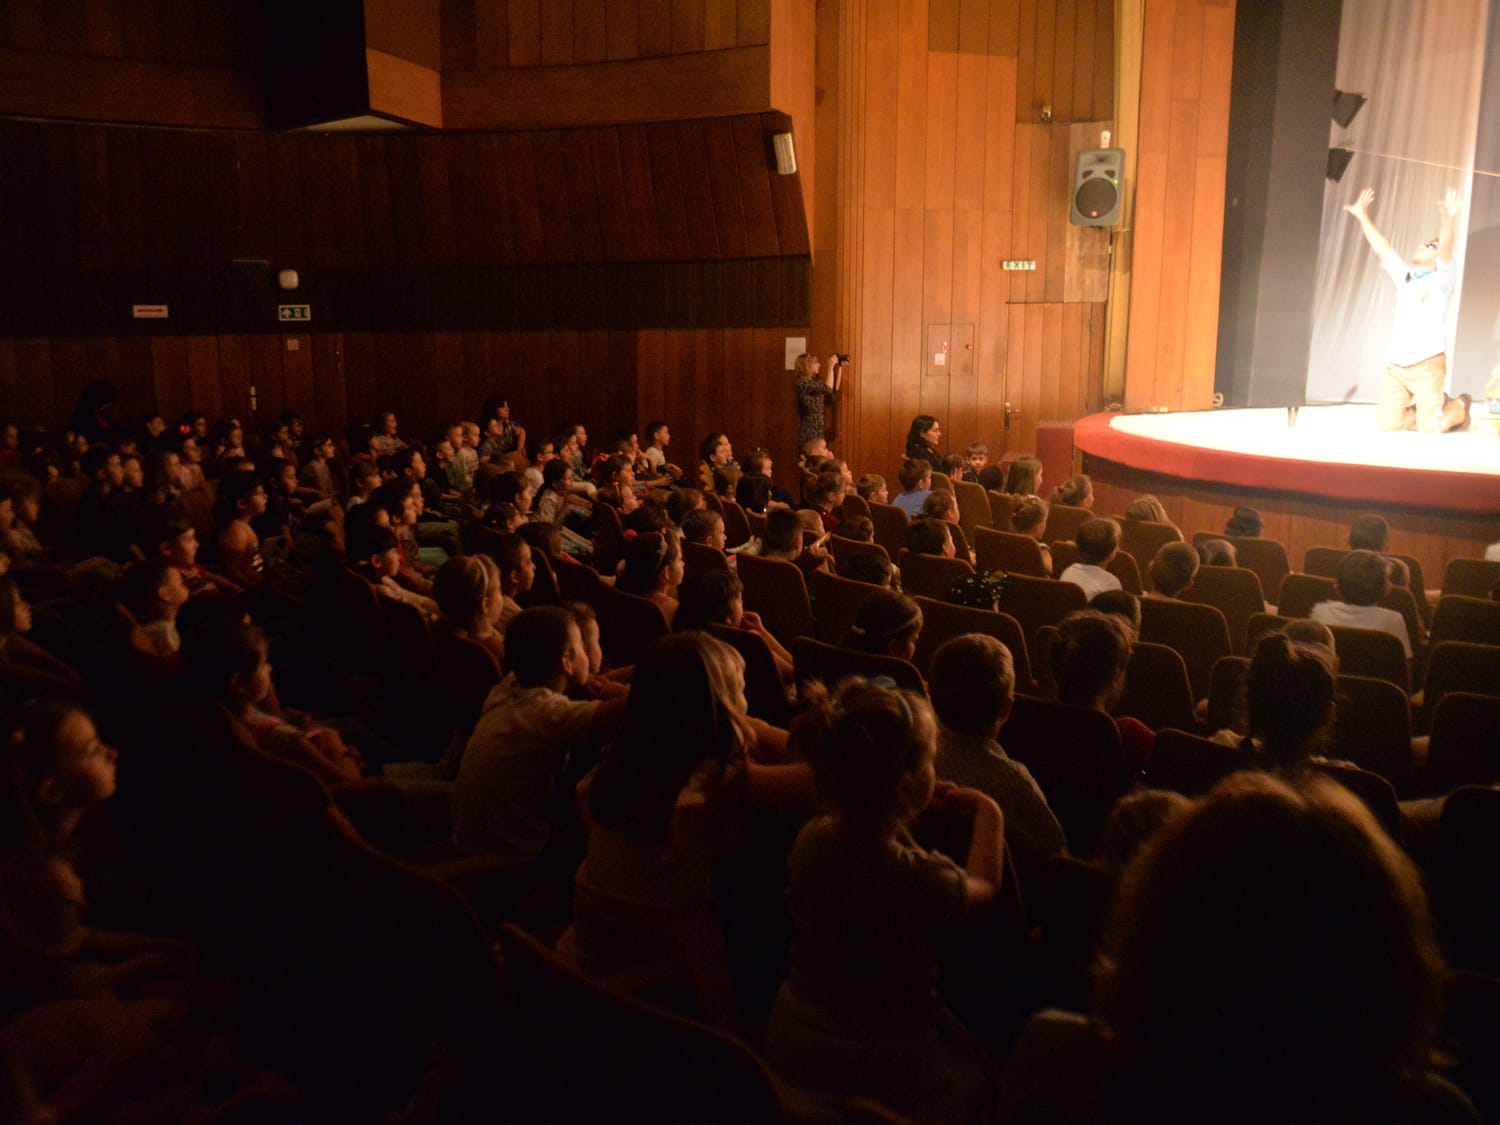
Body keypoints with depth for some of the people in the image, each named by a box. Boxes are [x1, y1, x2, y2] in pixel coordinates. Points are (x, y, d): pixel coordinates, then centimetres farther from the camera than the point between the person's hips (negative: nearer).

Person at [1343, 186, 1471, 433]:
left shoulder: (1441, 280, 0)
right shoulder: (1404, 277, 17)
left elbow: (1446, 253, -19)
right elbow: (1382, 249, 16)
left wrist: (1447, 222, -38)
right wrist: (1363, 217, 12)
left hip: (1426, 365, -5)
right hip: (1395, 365, 5)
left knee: (1430, 426, -8)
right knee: (1387, 423, -3)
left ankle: (1459, 407, 25)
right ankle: (1426, 409, 27)